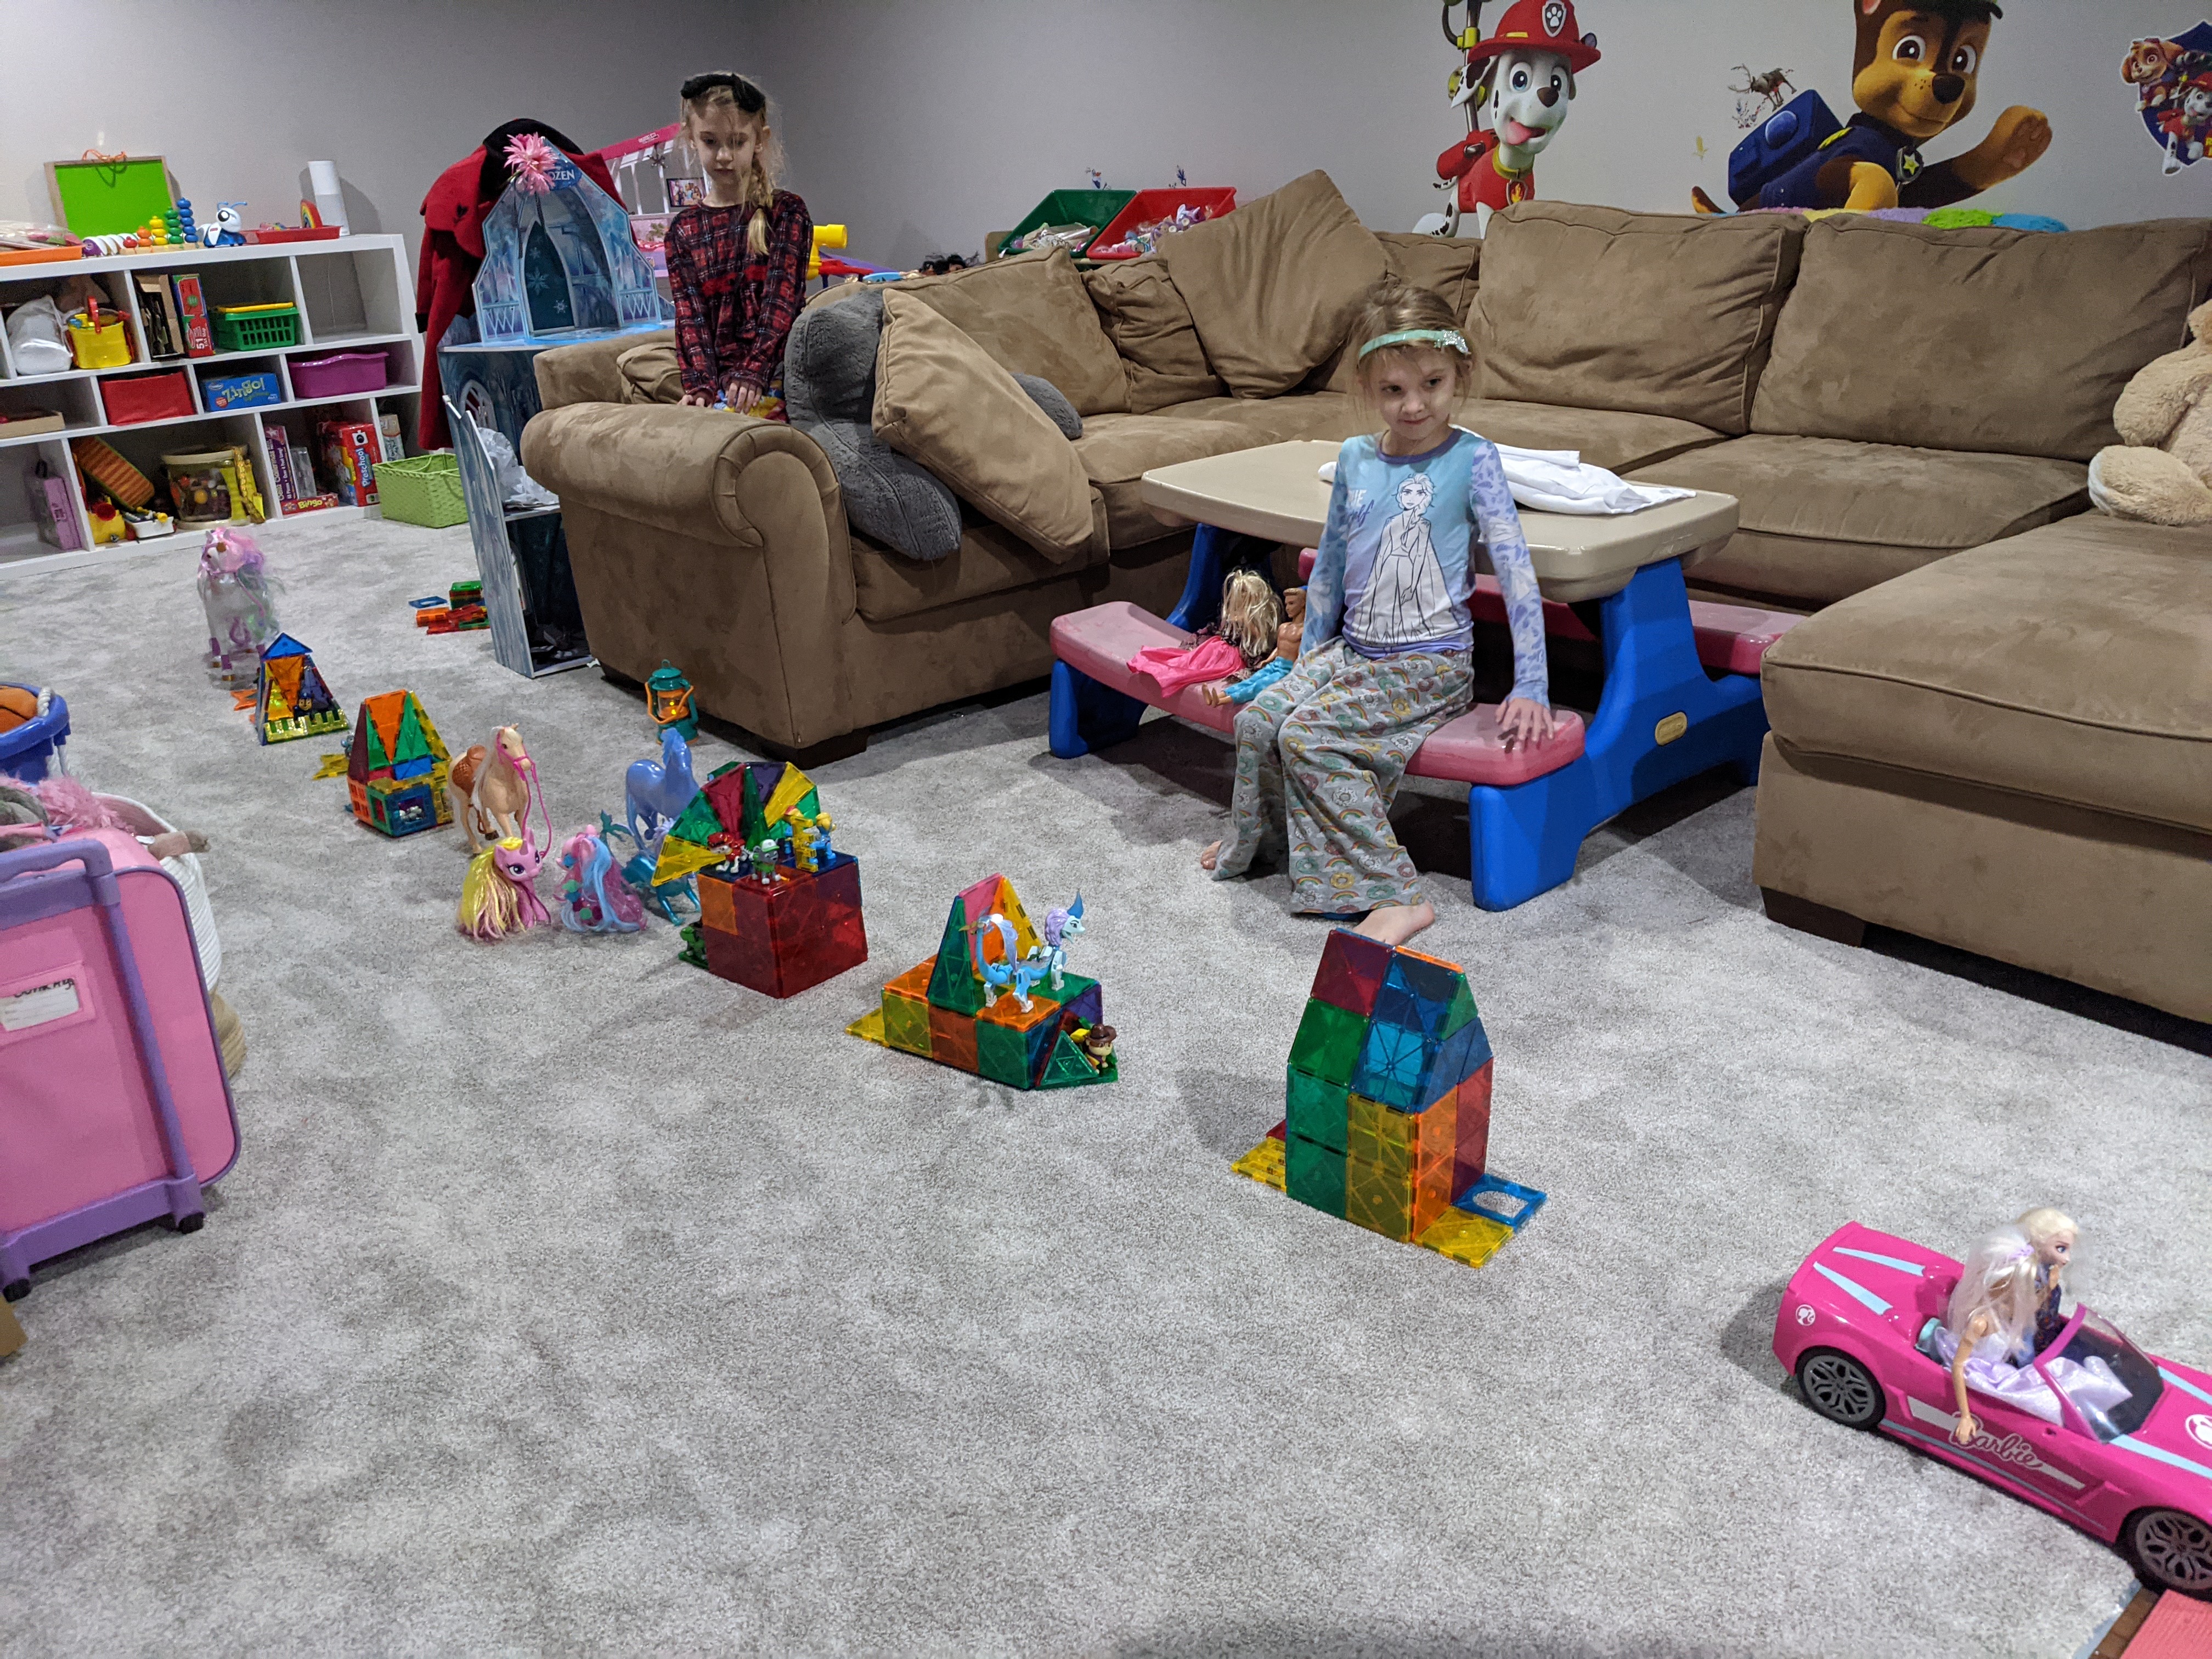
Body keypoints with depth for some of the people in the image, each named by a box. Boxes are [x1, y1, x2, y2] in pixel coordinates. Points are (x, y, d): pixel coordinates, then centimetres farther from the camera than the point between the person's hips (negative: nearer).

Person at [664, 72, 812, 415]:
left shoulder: (786, 212, 7)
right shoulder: (684, 229, 15)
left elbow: (781, 299, -4)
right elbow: (689, 313, 6)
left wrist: (753, 371, -17)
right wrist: (701, 384, -11)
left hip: (777, 373, -3)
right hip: (718, 378, 3)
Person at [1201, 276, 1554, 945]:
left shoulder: (1473, 460, -10)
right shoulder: (1355, 458, 5)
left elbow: (1514, 571, -14)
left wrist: (1531, 688, -20)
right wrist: (1308, 659, 18)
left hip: (1430, 664, -6)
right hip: (1353, 650, 6)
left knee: (1308, 734, -23)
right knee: (1258, 719, -11)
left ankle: (1392, 895, -20)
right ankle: (1259, 839, 18)